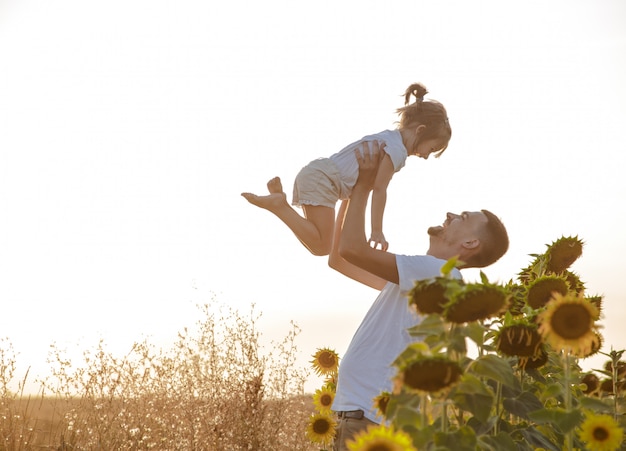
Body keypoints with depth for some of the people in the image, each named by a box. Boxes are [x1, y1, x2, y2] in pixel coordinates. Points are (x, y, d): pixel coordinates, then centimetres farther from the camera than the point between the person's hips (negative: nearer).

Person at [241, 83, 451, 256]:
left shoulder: (387, 137, 21)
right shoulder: (397, 150, -10)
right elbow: (379, 188, -16)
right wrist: (377, 230, -15)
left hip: (314, 172, 10)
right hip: (322, 179, -10)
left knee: (317, 243, 12)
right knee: (321, 247, -13)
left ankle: (279, 199, 5)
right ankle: (279, 205, -17)